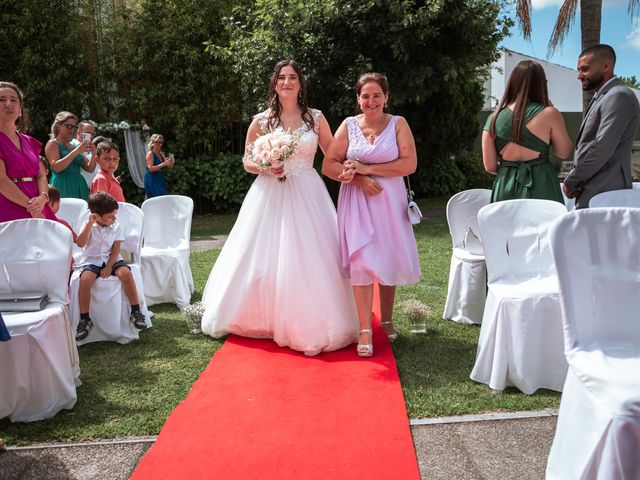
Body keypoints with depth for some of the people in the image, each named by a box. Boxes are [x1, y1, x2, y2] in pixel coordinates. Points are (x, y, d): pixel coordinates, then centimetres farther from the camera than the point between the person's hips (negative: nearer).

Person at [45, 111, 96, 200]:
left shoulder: (75, 146, 20)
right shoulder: (53, 143, 3)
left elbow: (89, 168, 15)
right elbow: (56, 167, -14)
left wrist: (93, 155, -4)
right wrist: (75, 152, -19)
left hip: (79, 186, 5)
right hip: (63, 187, -5)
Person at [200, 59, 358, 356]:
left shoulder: (316, 118, 5)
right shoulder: (261, 121, 4)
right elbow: (248, 163, 10)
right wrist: (266, 167, -11)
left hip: (307, 197, 0)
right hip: (270, 196, 0)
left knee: (309, 259, -1)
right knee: (264, 259, 3)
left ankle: (311, 323, 15)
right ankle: (262, 319, 23)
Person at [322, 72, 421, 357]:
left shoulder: (398, 124, 1)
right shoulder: (348, 125, 3)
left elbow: (409, 164, -11)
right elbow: (329, 166, -1)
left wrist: (367, 168, -14)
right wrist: (359, 179, -15)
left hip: (389, 200, 1)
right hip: (356, 201, 0)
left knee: (388, 260, 8)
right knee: (362, 261, -9)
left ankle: (386, 320, 26)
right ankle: (365, 330, -4)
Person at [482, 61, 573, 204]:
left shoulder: (494, 118, 0)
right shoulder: (548, 114, -8)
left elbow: (490, 166, 1)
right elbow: (564, 152, 6)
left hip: (505, 189, 3)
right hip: (540, 188, -3)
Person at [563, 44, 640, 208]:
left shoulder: (619, 96, -13)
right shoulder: (601, 97, 19)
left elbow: (602, 148, -21)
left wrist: (570, 181, -11)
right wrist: (575, 180, 2)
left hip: (604, 195, -9)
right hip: (593, 191, 9)